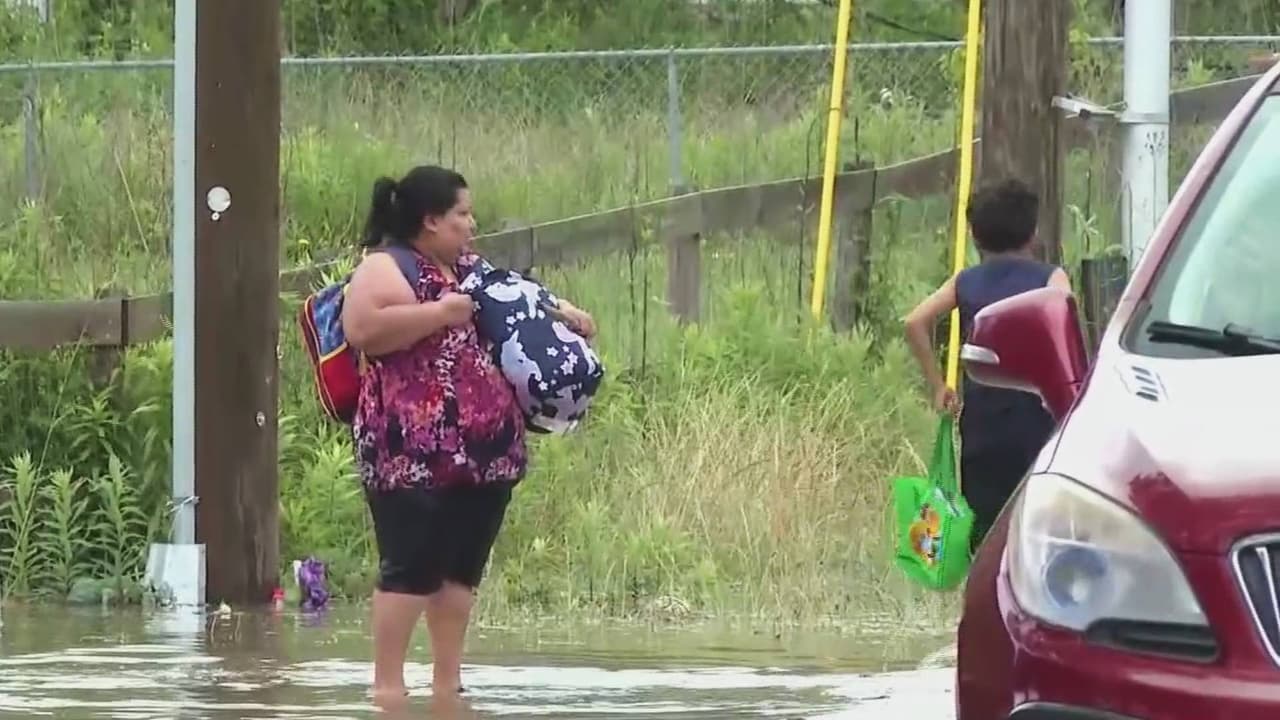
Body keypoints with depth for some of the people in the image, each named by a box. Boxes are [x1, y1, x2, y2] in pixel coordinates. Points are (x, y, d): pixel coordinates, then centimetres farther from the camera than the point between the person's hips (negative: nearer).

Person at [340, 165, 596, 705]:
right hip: (413, 451, -9)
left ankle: (447, 681, 15)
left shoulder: (469, 269, 21)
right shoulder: (386, 267, -7)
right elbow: (362, 328, -23)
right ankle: (387, 684, -9)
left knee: (462, 567, 9)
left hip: (481, 449, 9)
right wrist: (439, 313, -20)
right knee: (411, 568, -11)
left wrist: (558, 313, 17)